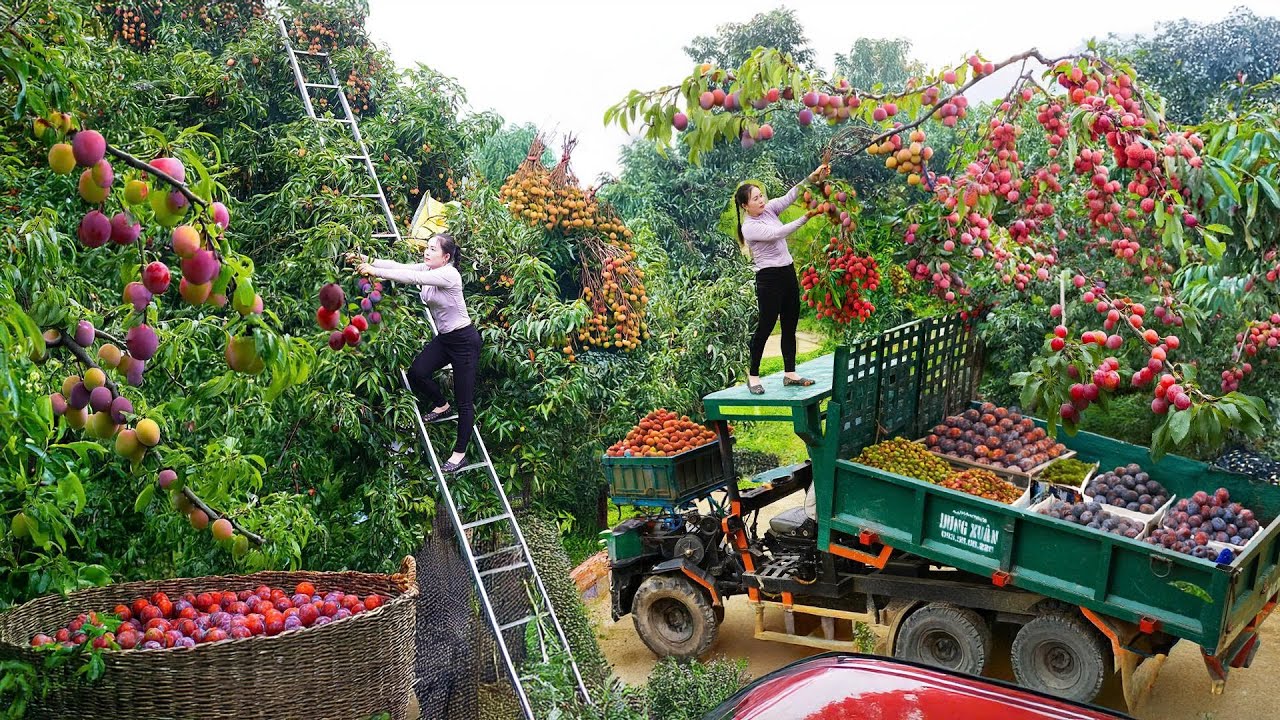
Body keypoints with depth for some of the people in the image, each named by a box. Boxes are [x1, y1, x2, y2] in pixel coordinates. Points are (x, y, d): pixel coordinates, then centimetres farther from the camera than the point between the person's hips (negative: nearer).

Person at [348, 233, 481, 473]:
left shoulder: (449, 274, -25)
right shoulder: (427, 269, 0)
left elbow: (412, 277, -35)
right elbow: (399, 266, -11)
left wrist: (374, 271, -38)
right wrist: (368, 261, -26)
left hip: (464, 340, -8)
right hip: (444, 337, 8)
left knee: (464, 401, -2)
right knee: (416, 372, -7)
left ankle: (460, 454, 8)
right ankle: (441, 406, 22)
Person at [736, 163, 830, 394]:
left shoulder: (769, 210, 6)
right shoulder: (749, 227, -14)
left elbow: (789, 197, -4)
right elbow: (777, 233, -25)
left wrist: (812, 178, -18)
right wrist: (805, 217, -30)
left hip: (788, 273, 8)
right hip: (769, 278, -8)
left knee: (790, 325, 9)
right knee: (765, 326, -3)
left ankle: (790, 373, 16)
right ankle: (753, 375, 8)